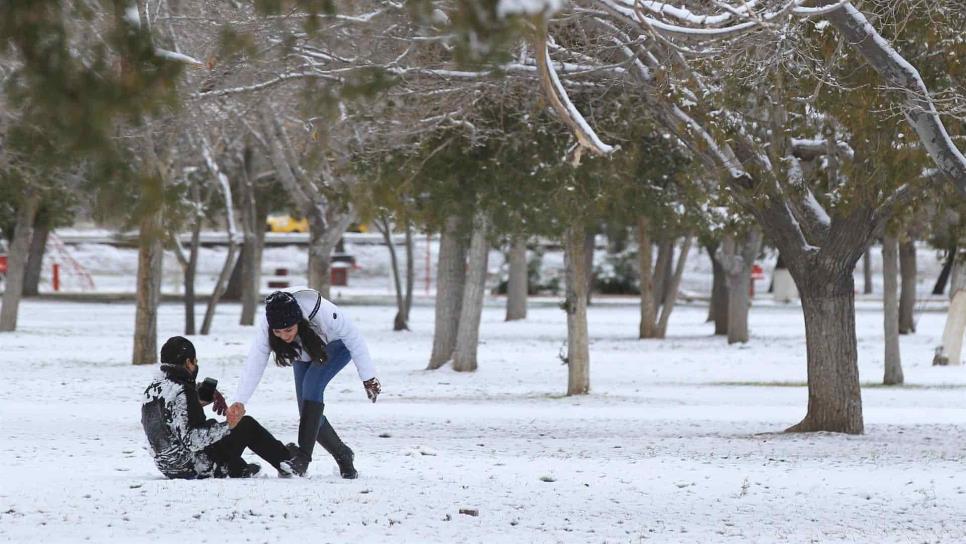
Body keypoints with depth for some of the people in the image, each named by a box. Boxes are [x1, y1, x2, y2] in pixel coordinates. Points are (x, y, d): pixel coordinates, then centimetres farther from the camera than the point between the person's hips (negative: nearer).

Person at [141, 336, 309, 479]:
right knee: (248, 425, 7)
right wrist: (226, 426, -27)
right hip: (196, 468, -9)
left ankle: (239, 471, 37)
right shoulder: (181, 393, -24)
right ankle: (286, 462, 22)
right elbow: (192, 439, -29)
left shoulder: (152, 388, 5)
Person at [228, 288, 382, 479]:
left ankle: (303, 456, -29)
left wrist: (368, 378, -21)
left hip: (337, 346, -4)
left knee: (312, 384, -29)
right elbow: (254, 364, -33)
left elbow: (354, 339, -27)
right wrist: (240, 401, -42)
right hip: (306, 354, 5)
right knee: (308, 412, -1)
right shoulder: (265, 326, -32)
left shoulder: (323, 313, -41)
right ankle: (343, 456, 22)